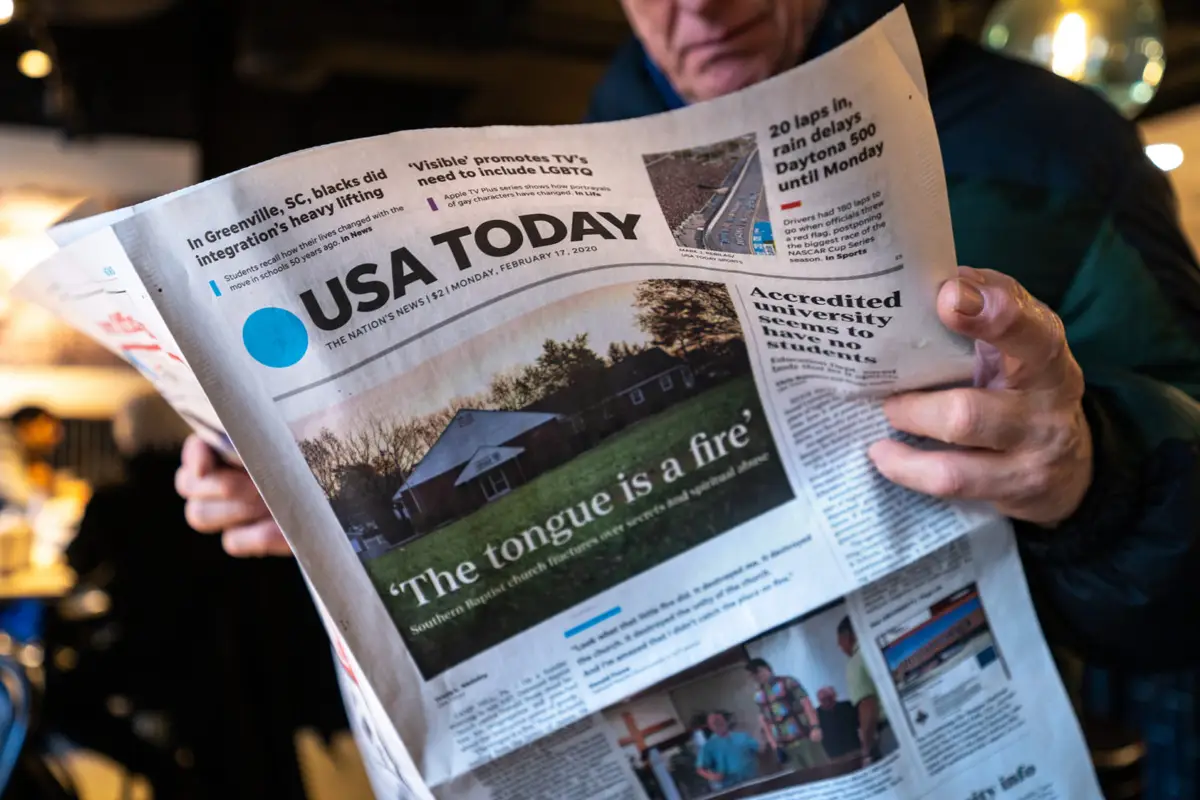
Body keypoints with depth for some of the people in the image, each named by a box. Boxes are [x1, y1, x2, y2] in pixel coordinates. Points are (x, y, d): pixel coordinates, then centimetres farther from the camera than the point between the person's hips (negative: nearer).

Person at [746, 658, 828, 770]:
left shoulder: (786, 682, -3)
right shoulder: (758, 694, 11)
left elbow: (805, 702, -8)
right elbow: (762, 717, 18)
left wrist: (815, 727, -17)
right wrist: (772, 741, 12)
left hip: (803, 737, -4)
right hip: (785, 744, 4)